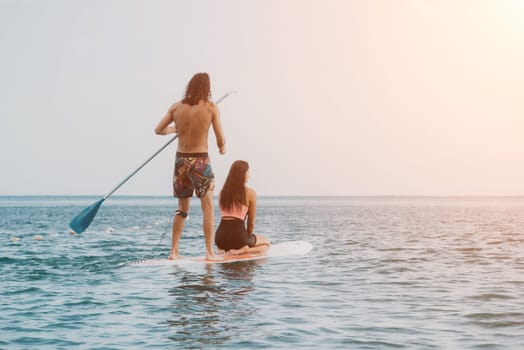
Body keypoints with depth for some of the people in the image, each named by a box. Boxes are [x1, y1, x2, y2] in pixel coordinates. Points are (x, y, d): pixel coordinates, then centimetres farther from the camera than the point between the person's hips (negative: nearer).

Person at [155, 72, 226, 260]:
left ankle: (174, 251, 15)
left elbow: (158, 130, 6)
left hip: (181, 159, 4)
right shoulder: (211, 107, -6)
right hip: (200, 160, -4)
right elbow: (221, 140, -6)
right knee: (207, 206, 6)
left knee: (182, 208, 16)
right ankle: (209, 251, 1)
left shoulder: (176, 107, 3)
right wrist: (222, 148, 17)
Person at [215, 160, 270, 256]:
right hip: (238, 236, -5)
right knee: (266, 243, 24)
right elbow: (251, 223, 3)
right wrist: (248, 236, 23)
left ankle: (225, 250, 6)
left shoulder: (223, 192, 12)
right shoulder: (250, 193, -3)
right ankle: (242, 251, -7)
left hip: (220, 238, 5)